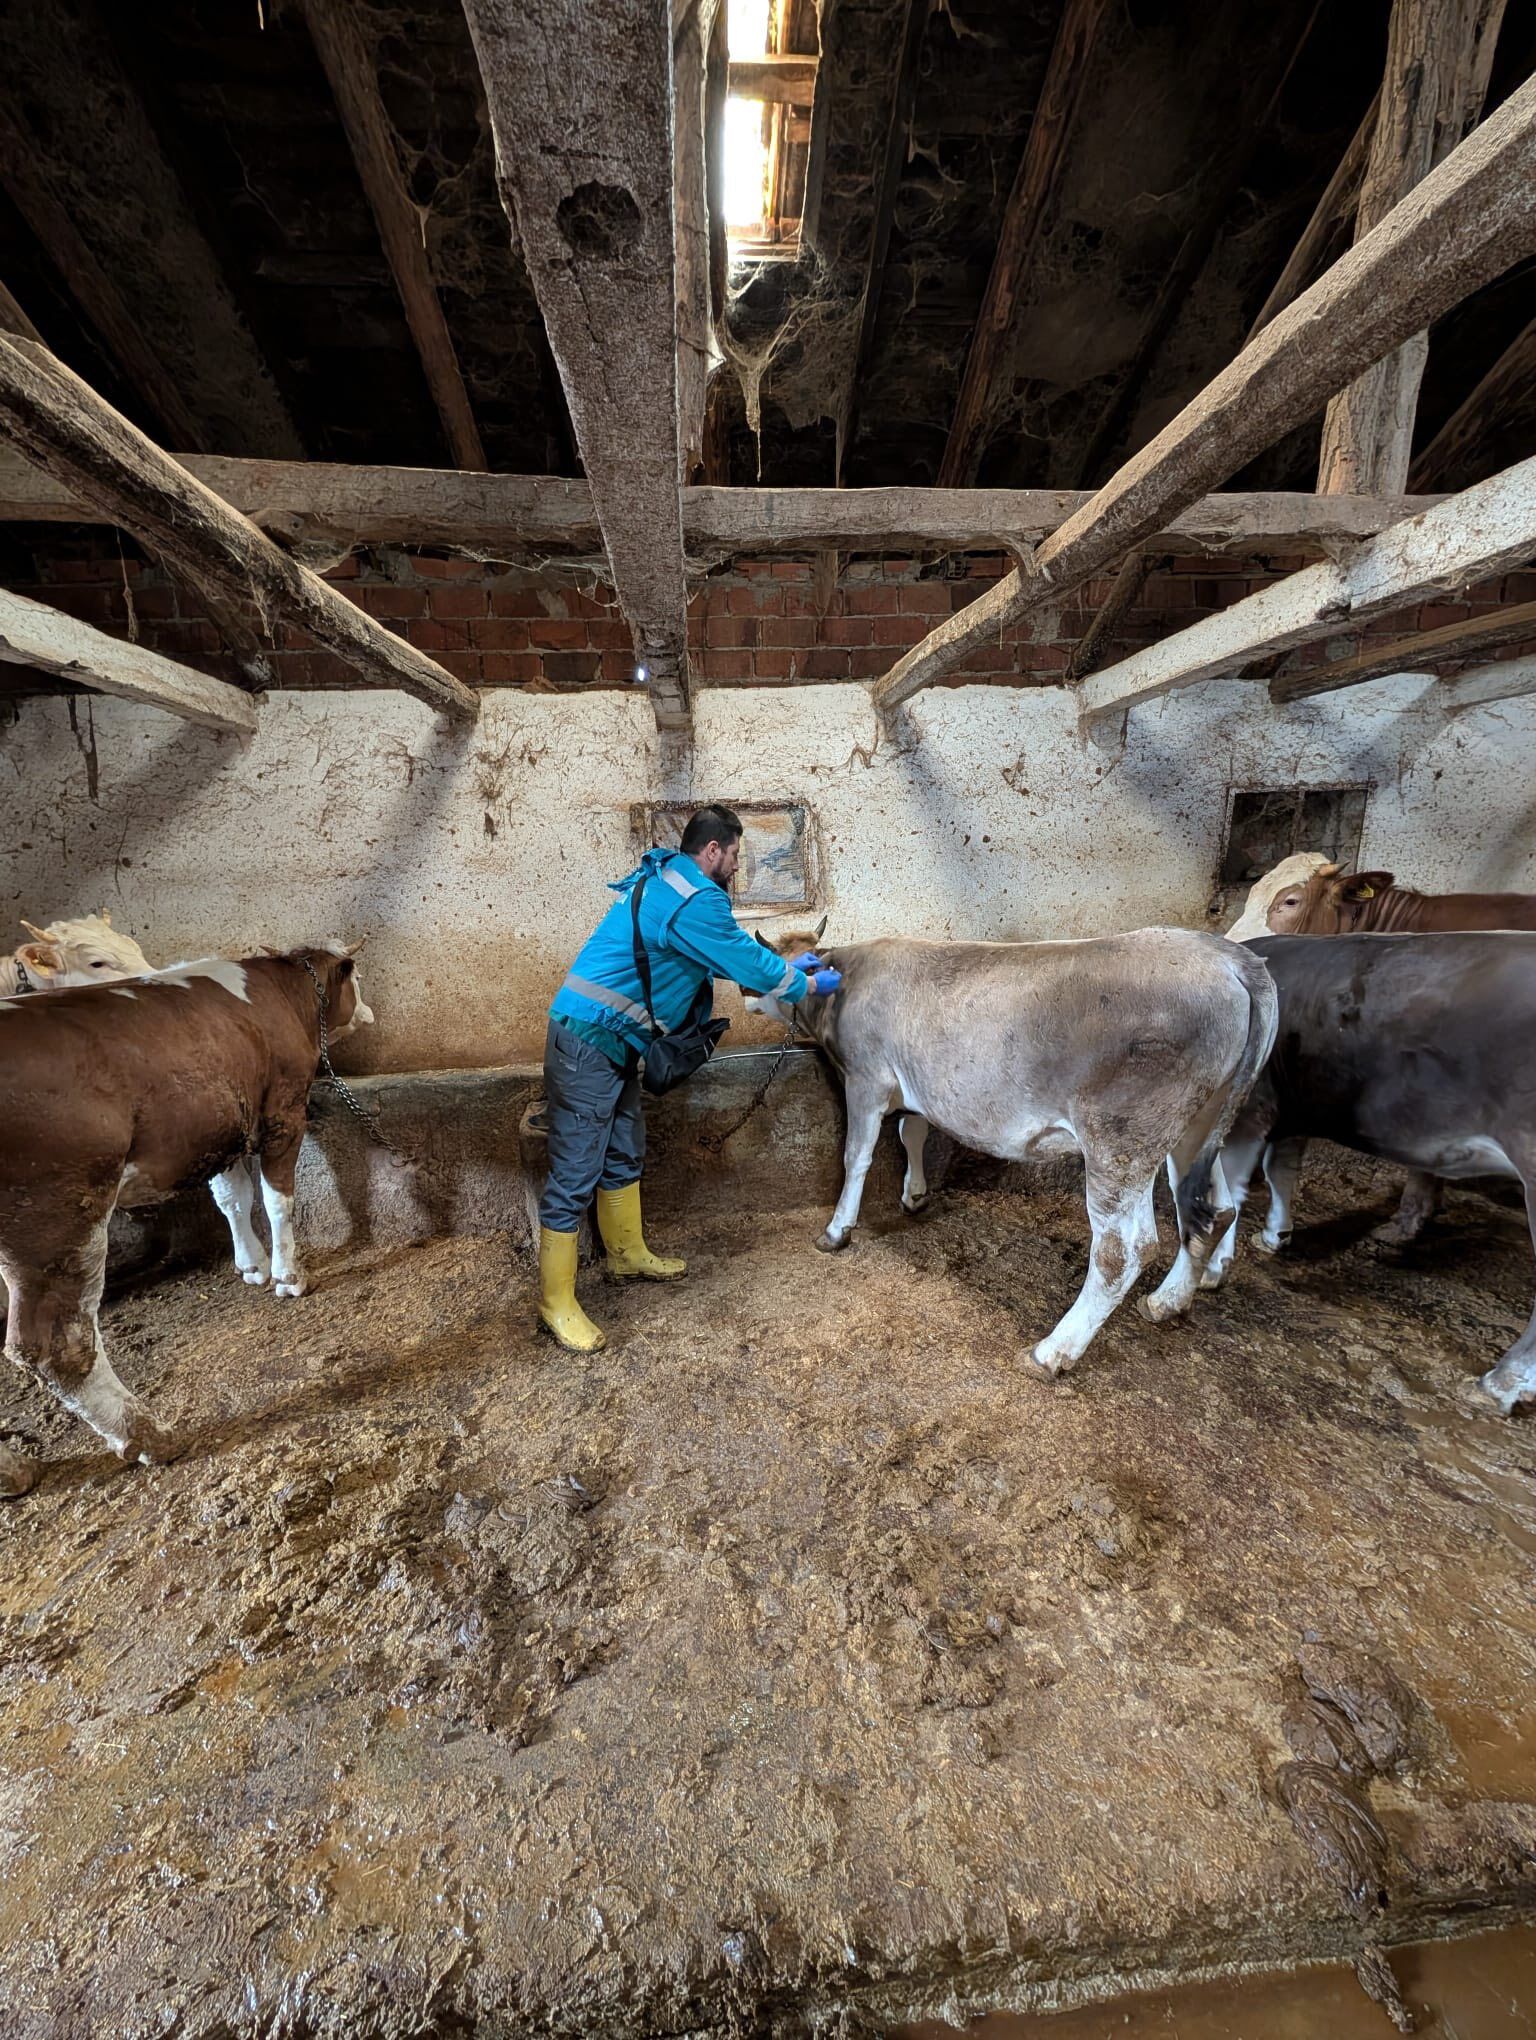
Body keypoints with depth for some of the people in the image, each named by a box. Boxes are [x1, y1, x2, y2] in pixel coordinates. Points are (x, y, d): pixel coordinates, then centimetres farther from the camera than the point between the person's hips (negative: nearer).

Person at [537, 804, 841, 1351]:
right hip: (588, 1042, -11)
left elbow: (730, 949, 24)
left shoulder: (666, 881, 15)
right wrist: (809, 984, 6)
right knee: (575, 1174, 0)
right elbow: (749, 965, -11)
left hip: (610, 1042, 11)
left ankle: (629, 1256, 38)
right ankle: (556, 1302, 15)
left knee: (624, 1156, 20)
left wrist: (785, 964, 24)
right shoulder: (694, 900, -18)